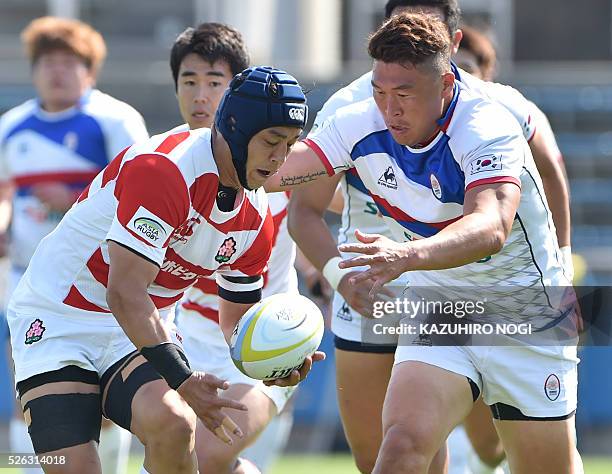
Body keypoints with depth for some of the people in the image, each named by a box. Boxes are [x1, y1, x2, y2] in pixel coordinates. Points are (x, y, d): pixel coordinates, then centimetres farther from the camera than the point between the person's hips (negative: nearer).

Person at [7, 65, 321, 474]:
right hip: (57, 319, -6)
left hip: (142, 332, 6)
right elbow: (124, 293, -30)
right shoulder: (163, 167, -25)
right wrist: (182, 378, -36)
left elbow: (237, 321, 13)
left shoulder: (257, 218, 0)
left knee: (174, 425, -27)